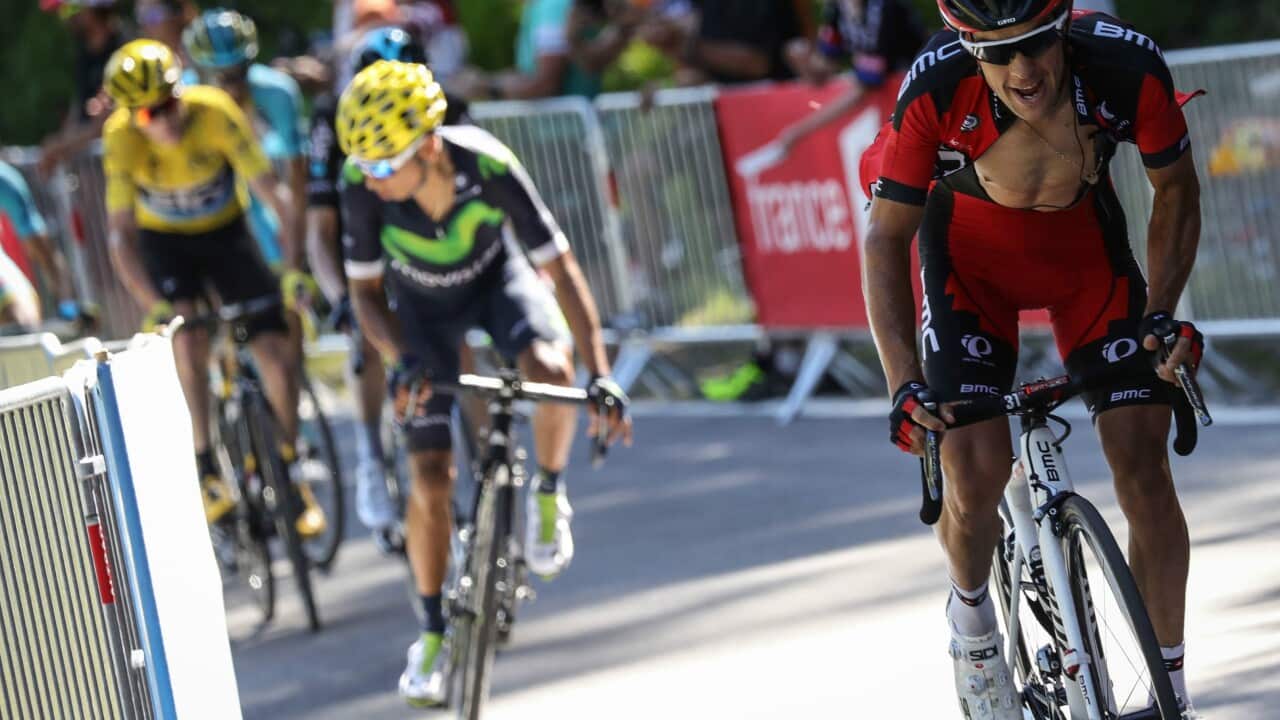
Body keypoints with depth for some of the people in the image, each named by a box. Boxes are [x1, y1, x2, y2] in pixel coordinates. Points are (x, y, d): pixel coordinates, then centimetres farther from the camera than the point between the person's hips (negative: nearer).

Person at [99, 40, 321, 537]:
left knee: (277, 350, -9)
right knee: (188, 335, -27)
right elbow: (120, 233, -27)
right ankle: (206, 471, -18)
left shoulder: (215, 113, -30)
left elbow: (270, 192, -28)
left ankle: (290, 473, 10)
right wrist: (153, 307, -37)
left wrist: (295, 268, -36)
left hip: (225, 233, 1)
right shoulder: (121, 138, -28)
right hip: (163, 240, 0)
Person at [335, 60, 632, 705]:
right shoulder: (362, 184, -32)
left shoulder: (488, 167, -36)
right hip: (423, 303, 1)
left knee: (551, 370, -35)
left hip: (498, 278, -1)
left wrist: (600, 373, -35)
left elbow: (560, 268, -29)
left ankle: (548, 494, -4)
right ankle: (433, 634, 12)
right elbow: (366, 293, -18)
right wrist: (401, 360, -36)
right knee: (431, 478, -7)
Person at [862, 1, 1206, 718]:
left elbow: (1176, 189, -10)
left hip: (1086, 241, 1)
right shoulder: (936, 89, -34)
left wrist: (1163, 310, -21)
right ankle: (971, 618, 17)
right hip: (971, 252, -1)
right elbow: (887, 239, -21)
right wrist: (904, 384, -29)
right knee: (977, 476, -16)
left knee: (1143, 464, -9)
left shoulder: (1130, 67, -31)